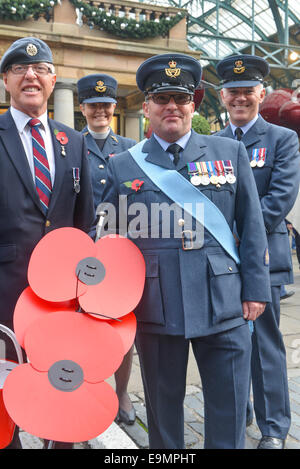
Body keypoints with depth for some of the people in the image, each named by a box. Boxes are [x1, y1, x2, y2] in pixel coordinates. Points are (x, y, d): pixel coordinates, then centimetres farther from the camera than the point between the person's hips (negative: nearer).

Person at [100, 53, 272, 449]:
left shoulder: (231, 154, 6)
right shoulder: (122, 167, 5)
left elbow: (252, 227, 5)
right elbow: (110, 238, 9)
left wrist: (255, 289, 0)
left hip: (223, 304, 1)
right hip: (155, 309, 0)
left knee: (229, 410, 11)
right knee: (162, 406, 15)